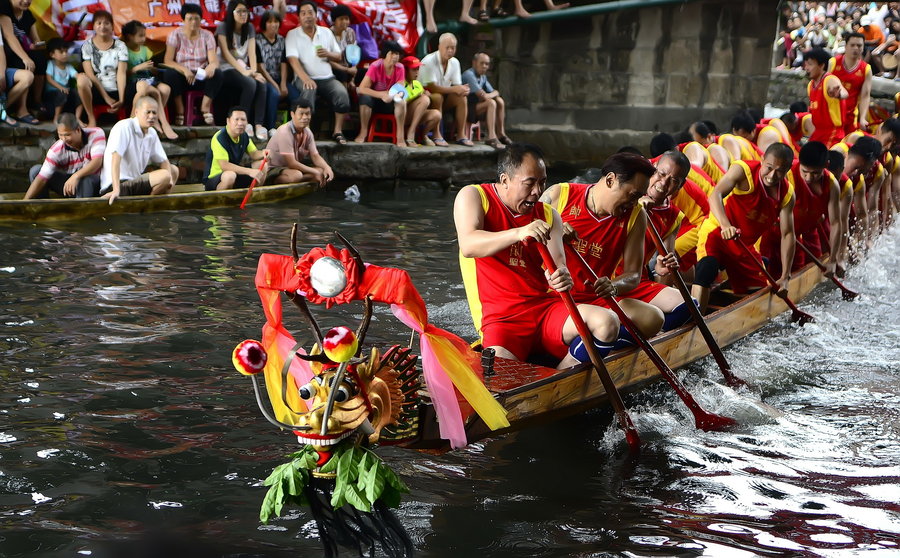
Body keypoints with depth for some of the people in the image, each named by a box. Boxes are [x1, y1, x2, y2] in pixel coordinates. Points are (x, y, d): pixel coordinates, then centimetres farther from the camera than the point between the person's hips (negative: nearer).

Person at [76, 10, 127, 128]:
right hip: (96, 91, -2)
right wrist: (106, 97, -16)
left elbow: (121, 73, -4)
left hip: (115, 91, 2)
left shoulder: (120, 46, 7)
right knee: (81, 78, -34)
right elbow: (89, 74, -6)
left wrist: (121, 100, -18)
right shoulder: (87, 46, 3)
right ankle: (91, 118, -19)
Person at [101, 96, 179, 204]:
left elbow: (163, 160, 11)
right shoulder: (123, 127, -16)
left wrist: (169, 179, -13)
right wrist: (116, 190, -38)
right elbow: (116, 157, -27)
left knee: (174, 170, 13)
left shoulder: (152, 133, 10)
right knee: (164, 175, -22)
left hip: (135, 180, 10)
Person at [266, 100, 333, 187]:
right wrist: (315, 172, -21)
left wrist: (327, 168, -18)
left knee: (321, 171, -11)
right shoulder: (284, 132, -23)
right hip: (274, 169, -9)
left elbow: (315, 156, 4)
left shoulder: (307, 132, 1)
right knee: (296, 175, -38)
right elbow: (291, 163, -25)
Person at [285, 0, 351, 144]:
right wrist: (305, 78, -28)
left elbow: (338, 57, 17)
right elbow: (293, 59, -10)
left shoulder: (326, 32, 15)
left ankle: (338, 131, -17)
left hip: (327, 78, 3)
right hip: (305, 77, -3)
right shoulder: (292, 34, 4)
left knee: (342, 93, -27)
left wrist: (328, 54, -8)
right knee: (309, 90, -38)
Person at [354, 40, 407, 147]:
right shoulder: (375, 66, -20)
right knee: (365, 98, -35)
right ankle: (363, 132, -19)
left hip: (391, 103, 2)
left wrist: (399, 94, -36)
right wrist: (382, 95, -37)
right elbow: (362, 88, -27)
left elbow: (401, 89, -10)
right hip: (375, 100, -2)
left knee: (401, 100, -30)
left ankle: (401, 135, -23)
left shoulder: (399, 68, -10)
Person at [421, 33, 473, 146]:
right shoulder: (429, 61, -20)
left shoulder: (455, 62, 2)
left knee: (462, 98, -17)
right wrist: (453, 89, -29)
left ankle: (461, 135, -15)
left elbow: (457, 85, 3)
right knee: (438, 97, -36)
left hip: (444, 96, 7)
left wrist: (463, 89, -24)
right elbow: (431, 87, -27)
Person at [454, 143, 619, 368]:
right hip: (500, 317, -5)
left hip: (546, 308, 5)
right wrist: (519, 233, -33)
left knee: (607, 323, -23)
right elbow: (468, 246, -17)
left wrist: (562, 277, -26)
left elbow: (558, 263, 1)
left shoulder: (548, 215, 16)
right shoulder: (472, 196, 3)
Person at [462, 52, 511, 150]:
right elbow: (482, 95, -25)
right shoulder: (469, 74, -17)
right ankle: (491, 137, -32)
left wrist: (489, 95, -10)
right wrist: (490, 96, -4)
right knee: (491, 103, -25)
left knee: (499, 101, 0)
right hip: (465, 108, -9)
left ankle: (501, 134, 3)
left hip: (476, 105, 9)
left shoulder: (483, 77, 12)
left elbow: (495, 92, 12)